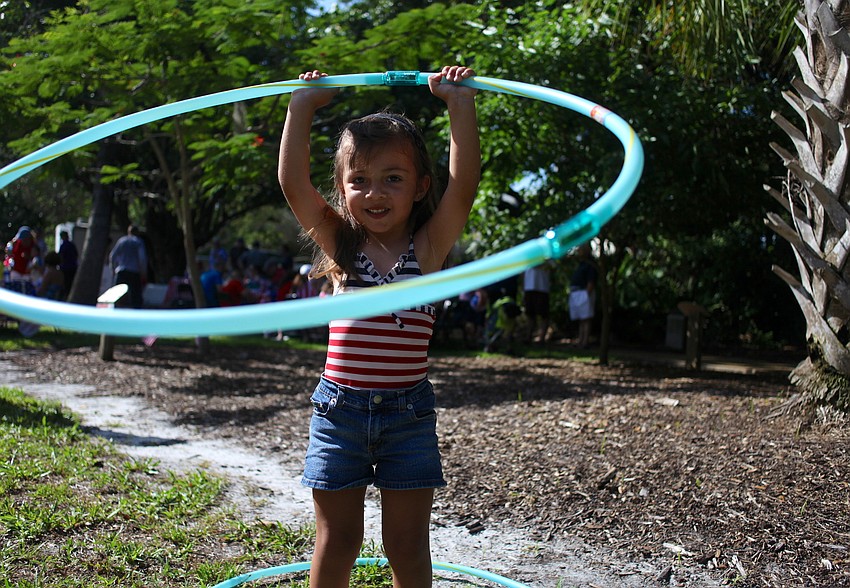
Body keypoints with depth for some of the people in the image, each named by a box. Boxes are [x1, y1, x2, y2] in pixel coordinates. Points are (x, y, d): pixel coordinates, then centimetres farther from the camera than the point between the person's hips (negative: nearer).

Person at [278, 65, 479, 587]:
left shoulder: (429, 246, -3)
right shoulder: (340, 242, 0)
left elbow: (464, 186, -15)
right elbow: (294, 184, -9)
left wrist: (461, 105, -16)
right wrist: (303, 106, -8)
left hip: (408, 412, 0)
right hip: (340, 407, 1)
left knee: (407, 543, 11)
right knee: (337, 540, 11)